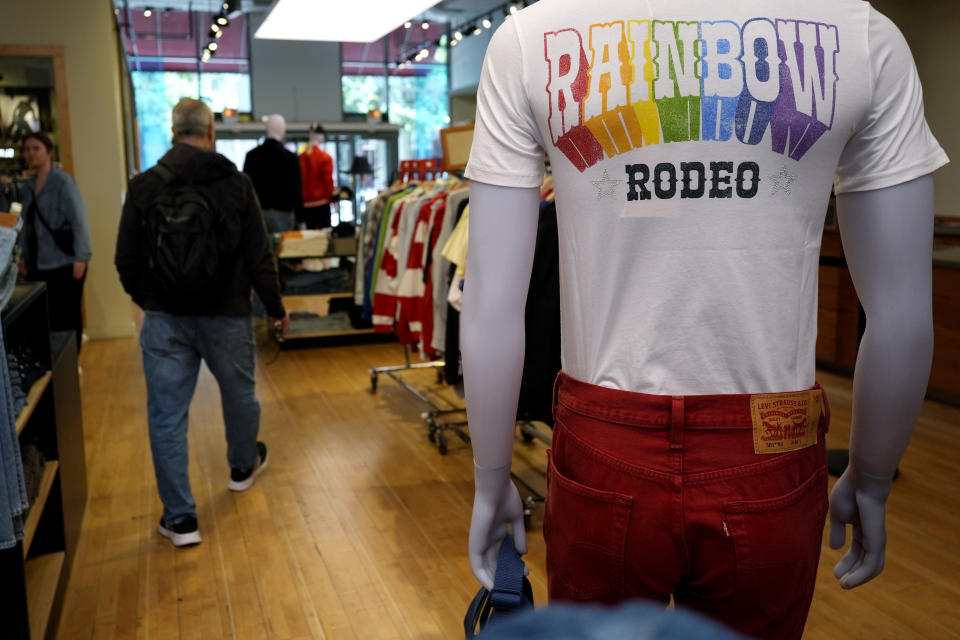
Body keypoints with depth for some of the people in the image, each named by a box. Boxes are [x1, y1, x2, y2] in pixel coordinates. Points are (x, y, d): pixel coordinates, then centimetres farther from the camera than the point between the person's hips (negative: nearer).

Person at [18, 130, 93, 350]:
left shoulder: (63, 181, -7)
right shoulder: (28, 186, 12)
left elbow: (79, 221, -13)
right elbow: (27, 225, 17)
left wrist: (81, 258, -19)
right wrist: (23, 255, 10)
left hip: (64, 263, -5)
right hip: (38, 264, 6)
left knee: (67, 317, 3)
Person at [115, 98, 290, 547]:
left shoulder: (144, 186, -4)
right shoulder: (236, 183, -7)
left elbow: (126, 261, 0)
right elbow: (259, 258, -7)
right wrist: (276, 308, 7)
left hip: (165, 319, 0)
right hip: (226, 315, 0)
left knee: (167, 415, 6)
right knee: (239, 395, 23)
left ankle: (180, 518, 10)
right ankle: (243, 467, 46)